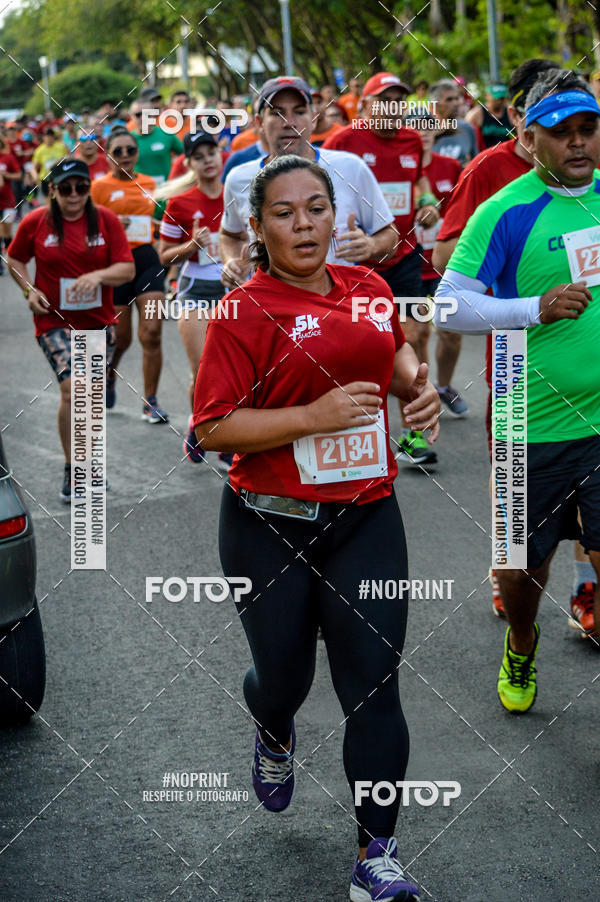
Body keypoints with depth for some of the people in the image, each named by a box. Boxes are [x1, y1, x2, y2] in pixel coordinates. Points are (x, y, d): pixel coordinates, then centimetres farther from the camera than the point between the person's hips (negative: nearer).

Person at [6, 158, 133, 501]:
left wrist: (98, 275, -25)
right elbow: (15, 259, 11)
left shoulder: (106, 220, -3)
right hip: (55, 321, -3)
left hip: (99, 321, 3)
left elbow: (127, 269, -5)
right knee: (72, 389, -19)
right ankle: (71, 470, -10)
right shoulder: (36, 222, -5)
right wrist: (30, 290, -6)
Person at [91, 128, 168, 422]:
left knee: (151, 331, -10)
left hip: (147, 259, 3)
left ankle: (150, 402, -3)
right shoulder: (100, 186, -2)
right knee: (120, 337, 4)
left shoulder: (149, 184, 10)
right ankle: (108, 376, 38)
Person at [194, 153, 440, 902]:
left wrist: (417, 384, 5)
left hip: (366, 519, 3)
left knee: (374, 686, -2)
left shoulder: (368, 287, 6)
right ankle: (274, 735, 51)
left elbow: (395, 350, 27)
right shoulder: (245, 312, -11)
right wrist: (313, 416, -22)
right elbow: (212, 428, -15)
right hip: (271, 527, -3)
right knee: (283, 676, 12)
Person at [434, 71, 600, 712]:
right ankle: (521, 648, 44)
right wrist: (537, 308, -20)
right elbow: (448, 305, -12)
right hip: (534, 422, -2)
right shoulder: (506, 211, -10)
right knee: (524, 563, 14)